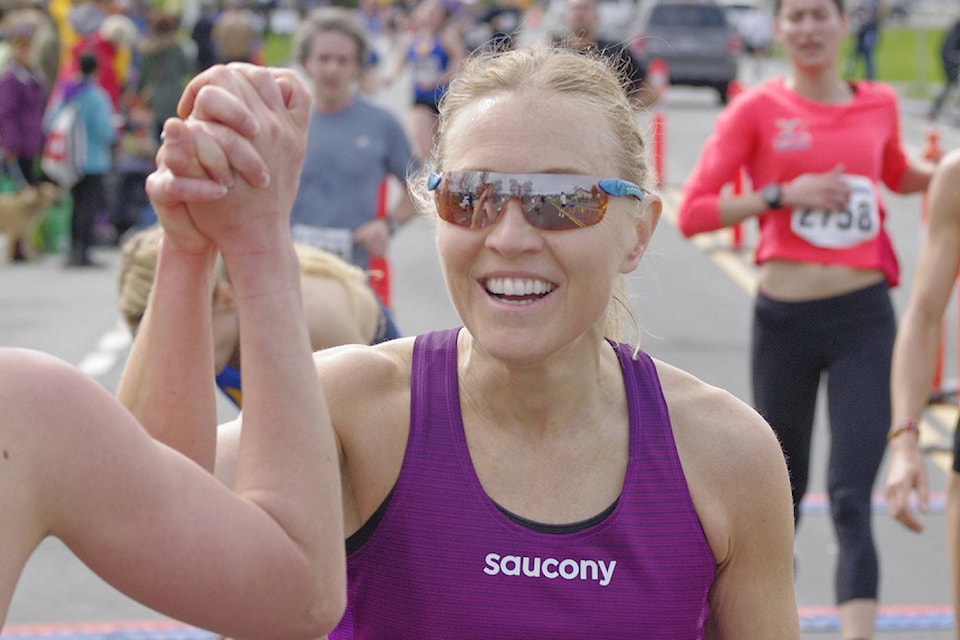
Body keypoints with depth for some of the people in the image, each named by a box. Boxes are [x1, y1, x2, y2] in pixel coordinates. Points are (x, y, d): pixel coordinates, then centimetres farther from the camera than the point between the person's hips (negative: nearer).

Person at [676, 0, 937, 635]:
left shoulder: (880, 103, 6)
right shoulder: (756, 109, -3)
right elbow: (692, 213, -8)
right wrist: (783, 194, -18)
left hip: (865, 320, 1)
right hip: (786, 321, -1)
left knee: (851, 499, -9)